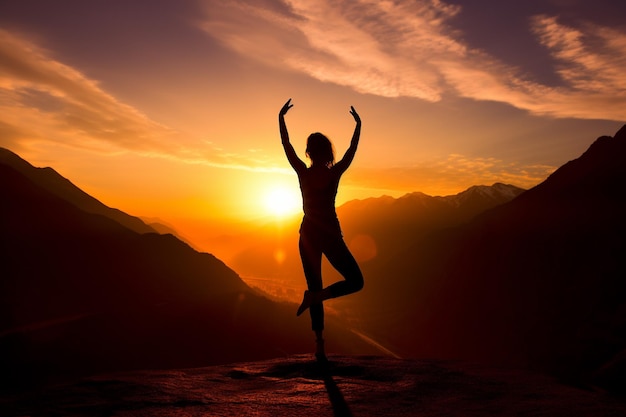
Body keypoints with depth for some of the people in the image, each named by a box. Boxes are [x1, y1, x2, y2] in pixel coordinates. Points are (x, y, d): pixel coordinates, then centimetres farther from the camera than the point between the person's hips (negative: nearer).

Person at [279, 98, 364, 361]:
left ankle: (319, 345, 9)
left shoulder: (302, 172, -3)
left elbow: (286, 146, 8)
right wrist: (358, 124, 20)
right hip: (330, 235, -3)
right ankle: (314, 296, -12)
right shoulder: (335, 173, -7)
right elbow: (352, 150, 7)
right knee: (355, 281, 9)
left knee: (315, 288, 12)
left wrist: (281, 118, 19)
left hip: (308, 235, 3)